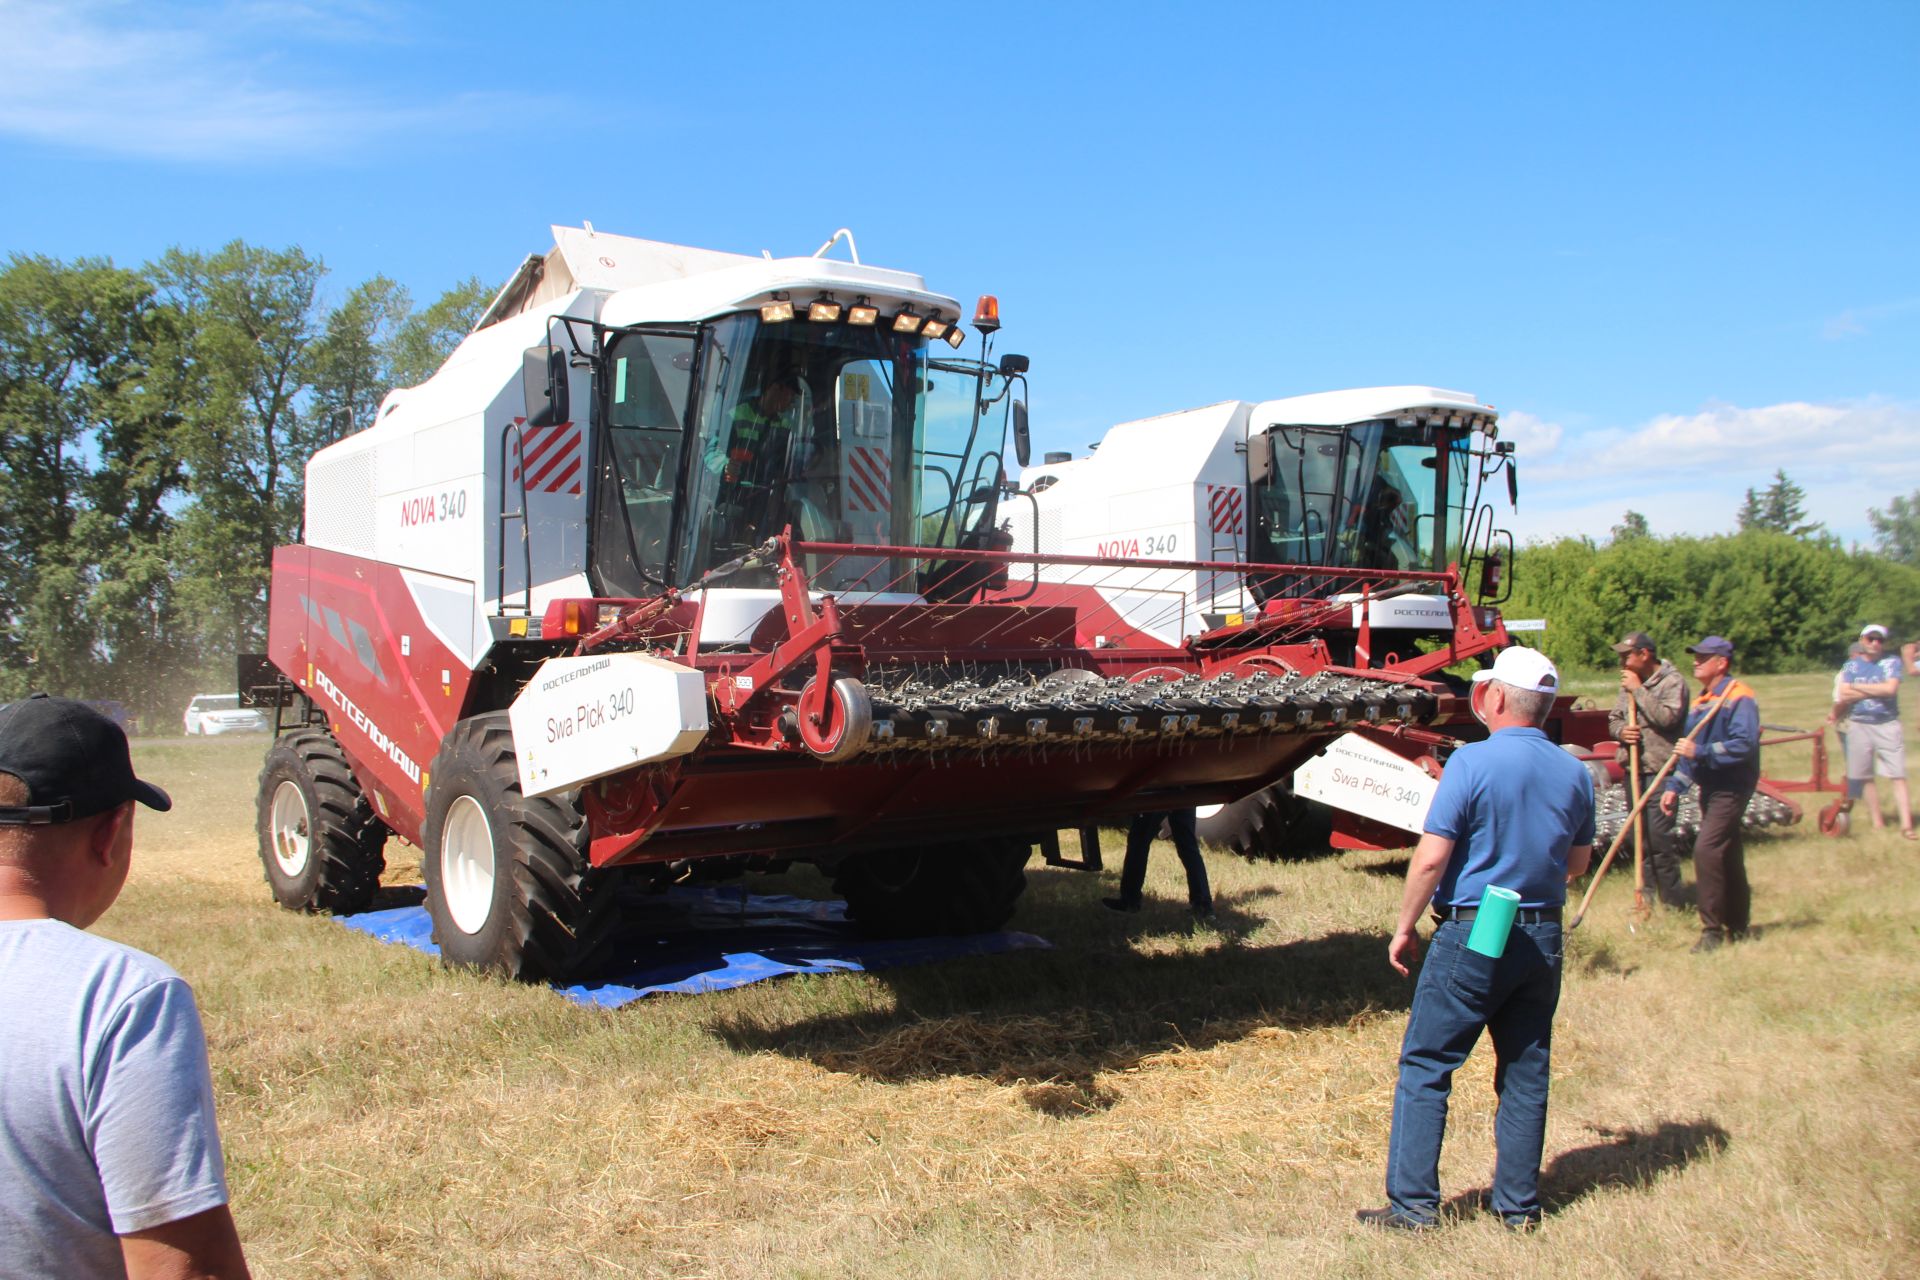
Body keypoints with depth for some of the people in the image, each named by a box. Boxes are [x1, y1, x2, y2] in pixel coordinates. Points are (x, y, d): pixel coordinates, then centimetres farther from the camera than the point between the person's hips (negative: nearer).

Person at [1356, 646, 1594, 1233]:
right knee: (1526, 1073, 14)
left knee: (1426, 1068, 3)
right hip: (1543, 937, 6)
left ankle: (1413, 1204, 5)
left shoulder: (1473, 761, -15)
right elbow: (1577, 863, 15)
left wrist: (1405, 928, -6)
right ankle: (1518, 1205, 21)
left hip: (1472, 936, -6)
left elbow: (1431, 858, -17)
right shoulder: (1575, 773, 3)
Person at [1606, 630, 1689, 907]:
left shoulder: (1673, 681, -7)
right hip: (1633, 768, 7)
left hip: (1659, 770, -7)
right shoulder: (1628, 683, 16)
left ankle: (1672, 900, -3)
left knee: (1659, 834, -11)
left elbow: (1668, 717, -21)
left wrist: (1638, 690, -15)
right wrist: (1621, 730, -4)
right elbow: (1613, 718, 19)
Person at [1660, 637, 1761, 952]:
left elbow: (1745, 745, -26)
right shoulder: (1700, 702, 14)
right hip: (1709, 788, 9)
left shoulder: (1739, 698, -14)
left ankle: (1713, 929, -10)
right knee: (1727, 856, 15)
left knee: (1706, 849, -17)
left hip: (1731, 789, -9)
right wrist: (1675, 787, 13)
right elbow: (1690, 750, 19)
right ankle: (1737, 927, 25)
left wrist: (1701, 752, -27)